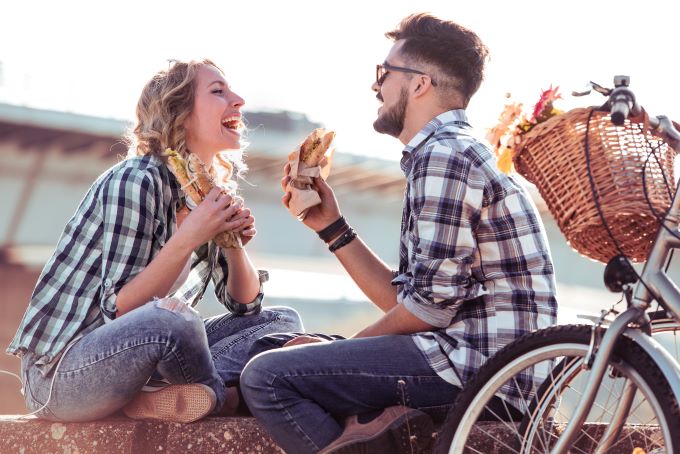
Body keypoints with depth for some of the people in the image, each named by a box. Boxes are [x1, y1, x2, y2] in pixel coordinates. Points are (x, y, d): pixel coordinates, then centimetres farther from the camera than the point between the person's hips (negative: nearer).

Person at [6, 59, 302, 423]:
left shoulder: (211, 192, 9)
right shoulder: (137, 179, -15)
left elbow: (245, 304, 11)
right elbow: (118, 310, -21)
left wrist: (233, 244, -7)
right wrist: (187, 239, -28)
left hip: (136, 357, 9)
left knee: (282, 321, 3)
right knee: (169, 318, -38)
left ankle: (157, 399, -18)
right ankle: (220, 394, -6)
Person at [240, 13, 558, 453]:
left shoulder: (443, 155, -12)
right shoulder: (457, 153, 20)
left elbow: (430, 306, -17)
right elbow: (403, 298, 15)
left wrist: (356, 343, -2)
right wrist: (331, 226, 13)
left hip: (479, 360, -10)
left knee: (266, 376, -15)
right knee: (299, 350, 23)